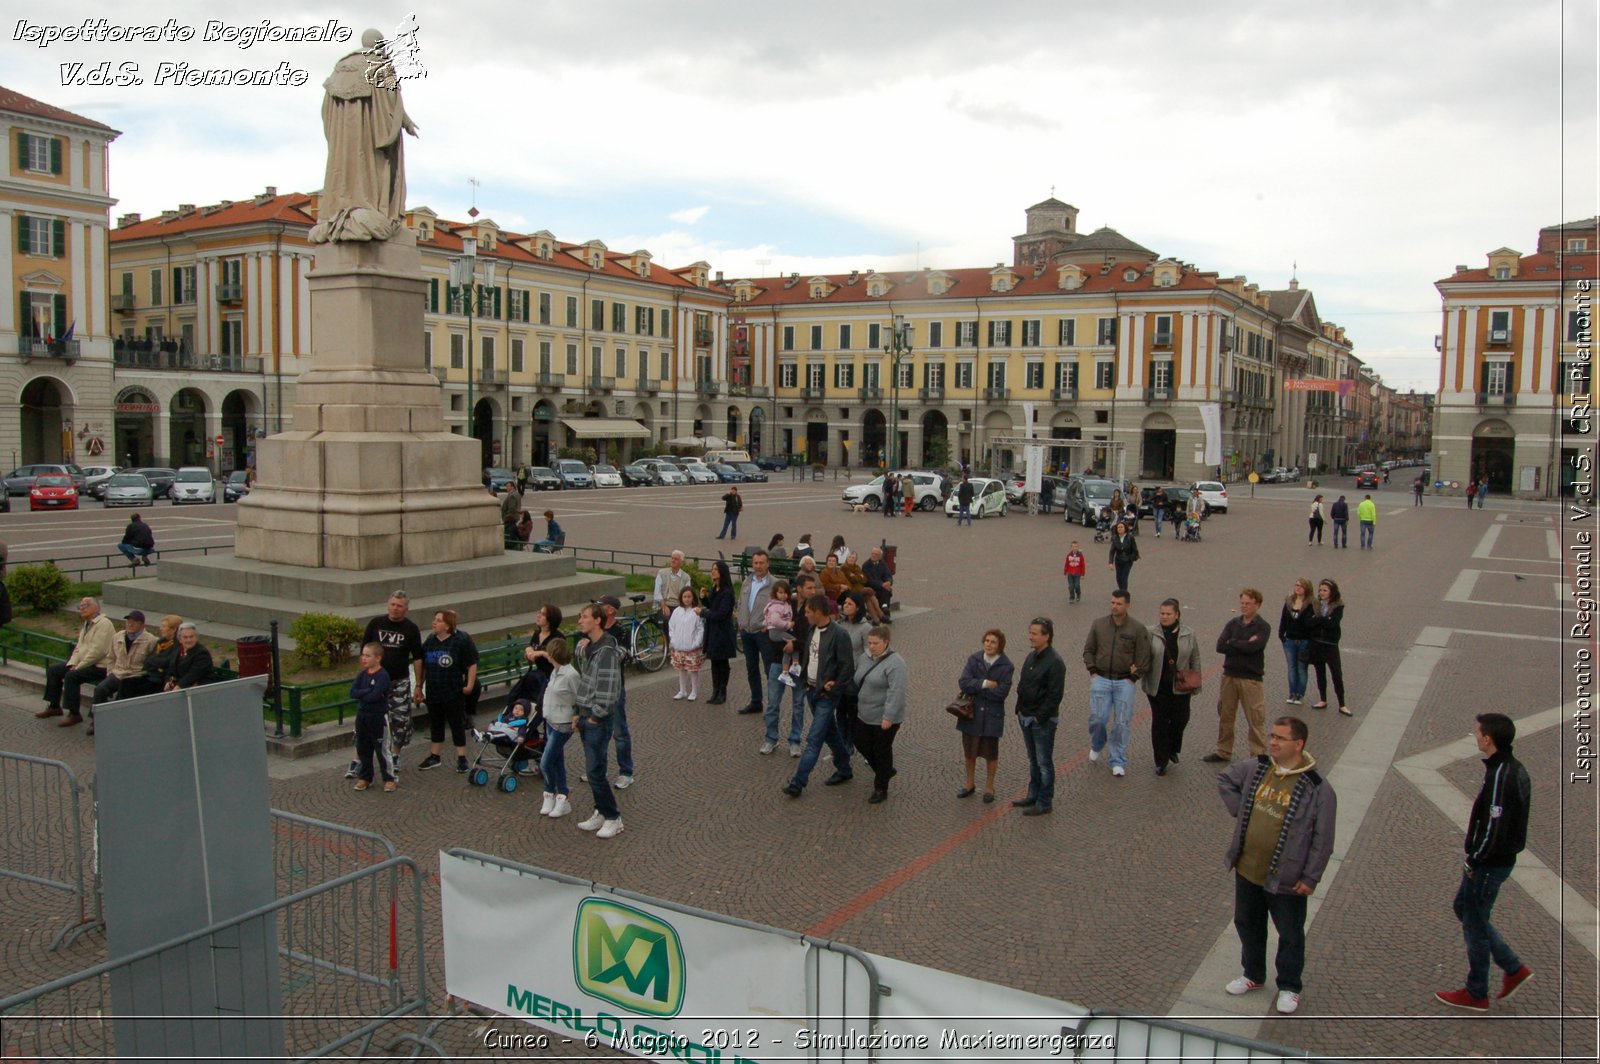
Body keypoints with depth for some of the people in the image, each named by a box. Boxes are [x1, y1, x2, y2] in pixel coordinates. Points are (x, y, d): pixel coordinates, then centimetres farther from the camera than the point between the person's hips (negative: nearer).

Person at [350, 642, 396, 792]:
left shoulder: (383, 676, -16)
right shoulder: (362, 675, 5)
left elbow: (375, 696, -26)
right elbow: (352, 692, -8)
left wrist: (361, 694, -11)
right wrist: (368, 692, -18)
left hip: (379, 717, -7)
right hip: (362, 716, 7)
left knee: (382, 749, 0)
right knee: (363, 749, 14)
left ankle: (389, 778, 9)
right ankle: (365, 777, 25)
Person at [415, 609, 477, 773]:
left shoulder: (461, 641, -11)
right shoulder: (429, 641, 6)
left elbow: (472, 665, -9)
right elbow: (423, 666, 14)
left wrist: (469, 685, -13)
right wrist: (419, 687, 14)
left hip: (454, 693, -5)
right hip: (433, 692, 5)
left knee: (457, 725, 3)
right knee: (435, 724, 15)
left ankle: (461, 758, 12)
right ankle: (434, 757, 27)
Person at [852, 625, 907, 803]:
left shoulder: (895, 663, -18)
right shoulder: (863, 658, 5)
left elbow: (896, 692, -23)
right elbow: (856, 682, 16)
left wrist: (888, 716, -26)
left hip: (884, 718, -7)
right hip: (864, 715, 7)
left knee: (882, 750, 4)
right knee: (862, 744, 13)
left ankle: (880, 788, 18)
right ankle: (886, 771, 35)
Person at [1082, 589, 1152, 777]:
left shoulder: (1137, 629, -3)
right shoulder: (1098, 624, 2)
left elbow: (1143, 657, 0)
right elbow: (1088, 649, 10)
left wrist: (1133, 678, -5)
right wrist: (1092, 670, 0)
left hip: (1124, 682, -1)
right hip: (1101, 680, 1)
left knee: (1122, 723, -1)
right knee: (1097, 718, -3)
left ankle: (1118, 762, 11)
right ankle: (1096, 746, 28)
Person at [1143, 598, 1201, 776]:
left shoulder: (1188, 634, 1)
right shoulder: (1151, 634, -4)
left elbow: (1195, 660, 7)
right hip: (1158, 687, -1)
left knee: (1180, 719, 3)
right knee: (1160, 723, 3)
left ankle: (1172, 749, 32)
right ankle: (1161, 761, 14)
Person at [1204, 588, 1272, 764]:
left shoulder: (1263, 627, -6)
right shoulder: (1232, 624, 6)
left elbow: (1252, 647, -23)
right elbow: (1220, 646, -7)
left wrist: (1232, 643, -9)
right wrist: (1244, 645, -14)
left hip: (1252, 679, -5)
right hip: (1229, 676, 5)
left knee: (1255, 720, -1)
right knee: (1225, 716, 14)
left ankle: (1259, 756, 8)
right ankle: (1223, 752, 26)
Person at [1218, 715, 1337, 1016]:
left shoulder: (1318, 788, -18)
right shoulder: (1255, 768, -4)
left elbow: (1323, 840, -13)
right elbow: (1225, 780, 17)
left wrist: (1311, 878, -12)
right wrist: (1238, 810, 4)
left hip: (1285, 879, -5)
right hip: (1247, 870, 5)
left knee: (1290, 935, 13)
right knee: (1247, 924, 21)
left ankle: (1289, 987, 33)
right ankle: (1253, 975, 42)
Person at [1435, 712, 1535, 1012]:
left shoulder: (1500, 776, -27)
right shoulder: (1515, 769, 4)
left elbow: (1494, 829, -27)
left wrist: (1472, 862, -14)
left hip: (1489, 864, -9)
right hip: (1501, 859, 9)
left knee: (1475, 924, 6)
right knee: (1464, 908, 23)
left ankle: (1476, 995, 22)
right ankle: (1514, 969, 28)